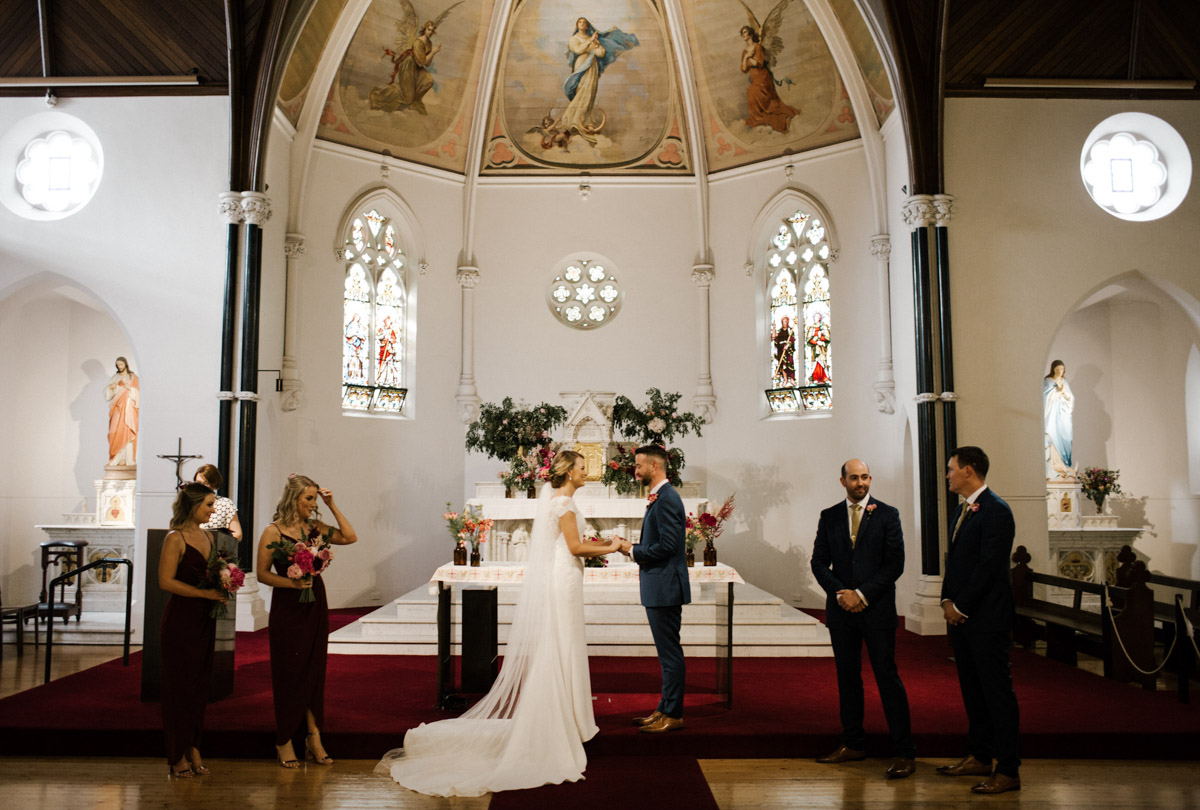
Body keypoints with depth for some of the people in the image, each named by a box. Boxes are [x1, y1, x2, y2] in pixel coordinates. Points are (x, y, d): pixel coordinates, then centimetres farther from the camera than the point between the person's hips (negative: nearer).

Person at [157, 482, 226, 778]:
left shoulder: (208, 536, 12)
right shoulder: (175, 538, -11)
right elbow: (166, 581, -17)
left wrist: (222, 587, 1)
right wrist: (205, 593, -19)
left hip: (204, 619, 7)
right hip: (180, 619, -7)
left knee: (200, 684, 10)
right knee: (180, 685, 1)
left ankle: (193, 748, 20)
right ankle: (178, 756, 12)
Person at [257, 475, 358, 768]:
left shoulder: (314, 527, 6)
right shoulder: (273, 532, -7)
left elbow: (350, 537, 3)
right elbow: (262, 573, -7)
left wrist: (333, 506, 0)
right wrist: (292, 582, -20)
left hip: (315, 605, 5)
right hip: (287, 609, -5)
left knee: (314, 671, 8)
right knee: (289, 673, 3)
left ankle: (314, 738, 16)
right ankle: (285, 742, 17)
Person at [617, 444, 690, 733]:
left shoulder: (666, 498, -18)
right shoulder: (660, 497, 15)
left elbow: (667, 546, -23)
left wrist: (633, 550, -12)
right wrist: (634, 549, 8)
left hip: (665, 588, -11)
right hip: (659, 589, 11)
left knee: (670, 652, -2)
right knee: (667, 652, 16)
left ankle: (673, 715, 7)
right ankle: (665, 709, 25)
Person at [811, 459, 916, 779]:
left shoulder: (887, 515, 0)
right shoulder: (829, 516, 9)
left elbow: (895, 563, -5)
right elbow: (819, 561, 7)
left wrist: (862, 594, -11)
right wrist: (840, 593, -8)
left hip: (877, 608, -3)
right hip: (841, 608, 4)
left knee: (888, 677, -3)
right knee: (847, 677, 10)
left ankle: (903, 752, 3)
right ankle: (853, 744, 21)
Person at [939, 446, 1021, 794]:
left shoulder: (996, 510, -14)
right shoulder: (963, 509, 15)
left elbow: (989, 566, -19)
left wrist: (960, 606, -14)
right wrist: (947, 600, 7)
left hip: (987, 619, -9)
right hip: (961, 617, 9)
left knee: (997, 693, -2)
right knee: (972, 690, 16)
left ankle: (1008, 770, 5)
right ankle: (979, 757, 27)